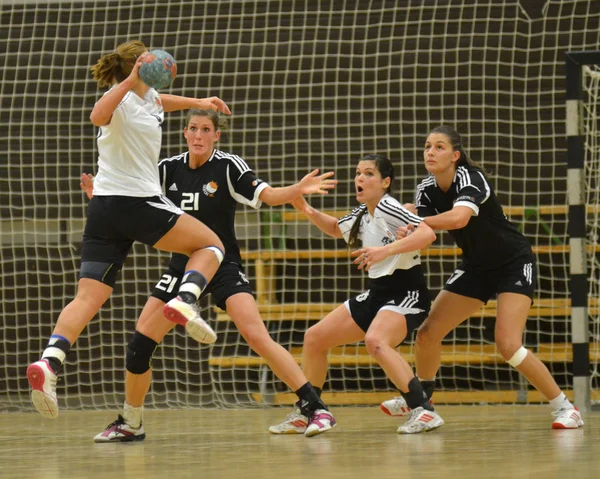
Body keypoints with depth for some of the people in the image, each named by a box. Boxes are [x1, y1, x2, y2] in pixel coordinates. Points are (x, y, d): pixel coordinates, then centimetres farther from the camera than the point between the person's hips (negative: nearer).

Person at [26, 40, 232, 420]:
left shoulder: (146, 96, 17)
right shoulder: (121, 100, -9)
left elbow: (160, 101, 43)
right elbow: (98, 116, -33)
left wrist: (197, 102, 37)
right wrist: (129, 82, -38)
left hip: (104, 207, 8)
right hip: (137, 203, -8)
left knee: (88, 299, -3)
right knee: (211, 244, 9)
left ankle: (49, 363, -23)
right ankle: (185, 302, -16)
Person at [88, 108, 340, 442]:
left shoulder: (228, 166, -9)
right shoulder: (169, 169, 1)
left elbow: (269, 195, -18)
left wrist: (300, 189, -37)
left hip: (224, 267, -4)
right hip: (182, 268, 4)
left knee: (257, 336, -22)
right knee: (140, 344, -2)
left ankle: (316, 408, -17)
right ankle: (130, 424, 16)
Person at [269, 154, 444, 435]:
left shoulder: (389, 208, -16)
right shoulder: (362, 215, 10)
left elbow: (427, 234, -31)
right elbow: (335, 229, 32)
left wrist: (385, 250, -40)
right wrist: (310, 213, 13)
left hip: (407, 295, -9)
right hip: (377, 294, 9)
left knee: (375, 341, -37)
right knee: (315, 338, 7)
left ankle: (425, 411, -35)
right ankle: (303, 415, 20)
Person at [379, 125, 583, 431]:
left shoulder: (470, 178, -26)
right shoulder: (426, 190, -5)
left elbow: (459, 218, -45)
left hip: (514, 264, -7)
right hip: (476, 267, 7)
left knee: (508, 345, -22)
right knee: (427, 333, 2)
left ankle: (564, 408, -10)